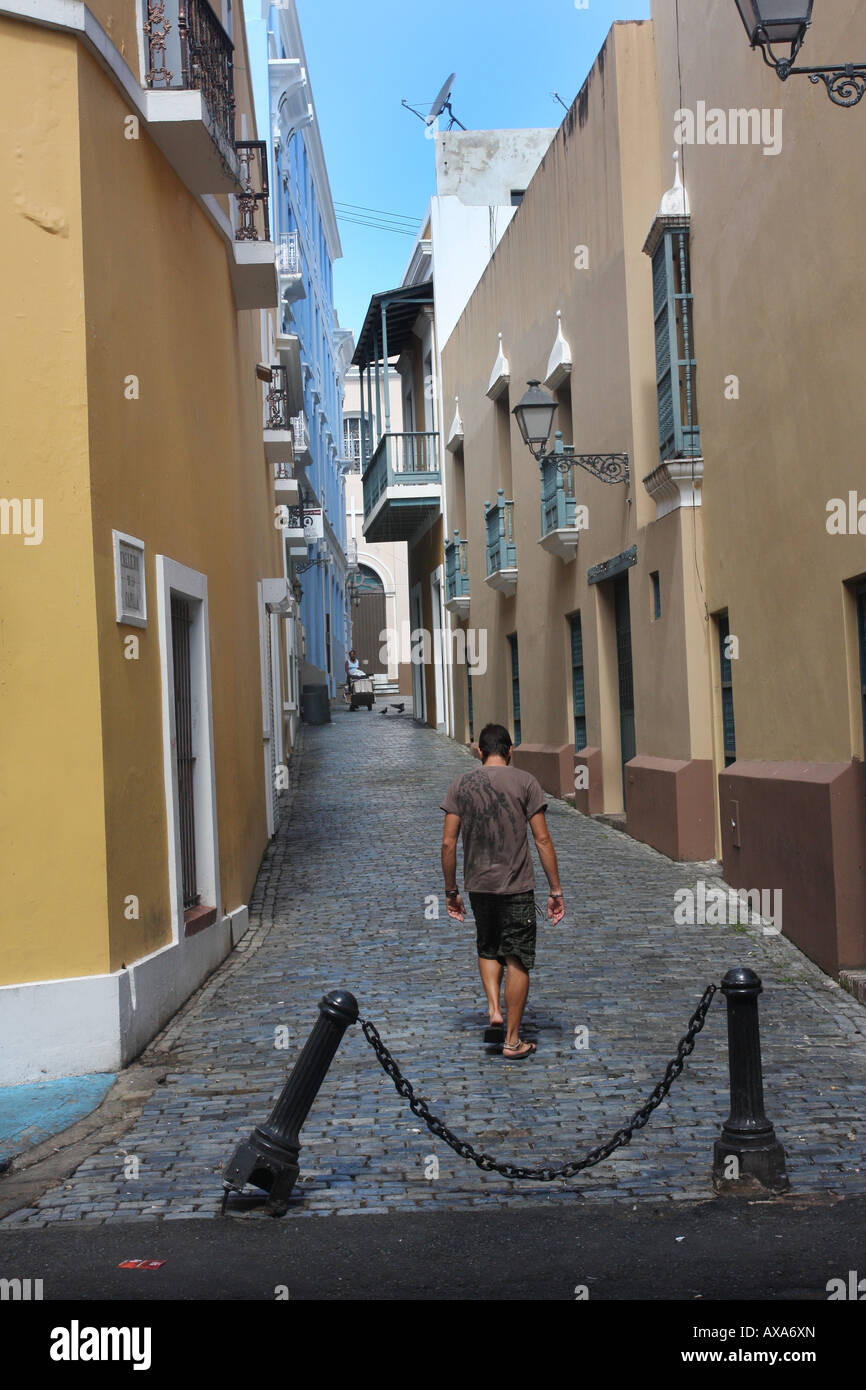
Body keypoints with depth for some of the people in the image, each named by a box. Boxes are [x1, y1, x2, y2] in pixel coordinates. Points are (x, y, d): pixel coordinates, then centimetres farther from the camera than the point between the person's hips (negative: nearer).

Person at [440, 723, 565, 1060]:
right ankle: (512, 1041, 9)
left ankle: (494, 1009, 7)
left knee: (487, 949, 24)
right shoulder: (524, 782, -5)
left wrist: (451, 890, 9)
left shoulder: (461, 785, 2)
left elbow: (448, 843, 0)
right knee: (517, 960, 5)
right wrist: (556, 890, -3)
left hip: (478, 886, 3)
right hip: (517, 887, -3)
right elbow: (542, 839, -8)